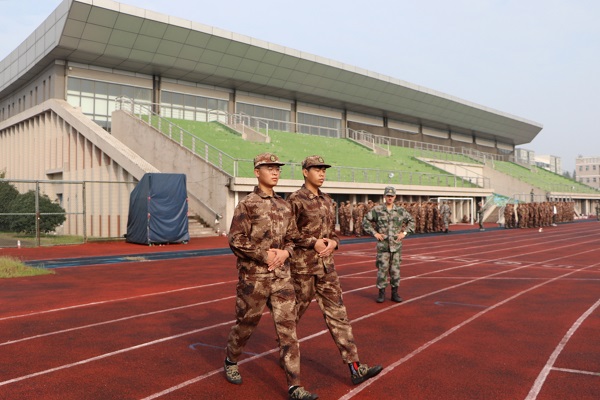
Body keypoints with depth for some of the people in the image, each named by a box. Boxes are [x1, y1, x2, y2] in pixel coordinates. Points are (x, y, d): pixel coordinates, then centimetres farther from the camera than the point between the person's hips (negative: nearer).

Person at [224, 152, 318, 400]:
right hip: (253, 276, -4)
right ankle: (231, 361, 41)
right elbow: (236, 241, -12)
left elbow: (291, 237, 14)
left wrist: (285, 252, -7)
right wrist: (264, 255, -17)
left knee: (288, 327, 0)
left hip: (282, 276, 4)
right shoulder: (247, 205, -8)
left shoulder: (284, 206, 8)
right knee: (246, 323, 12)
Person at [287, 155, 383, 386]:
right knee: (294, 312, 10)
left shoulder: (327, 200, 10)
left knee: (337, 312, 2)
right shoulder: (295, 200, -10)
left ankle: (355, 368, 2)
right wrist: (313, 243, -19)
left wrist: (333, 243, -8)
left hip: (326, 264, 6)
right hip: (302, 265, -6)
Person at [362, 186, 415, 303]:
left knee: (395, 269, 6)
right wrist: (374, 233, -6)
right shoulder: (377, 210, -2)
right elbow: (365, 221, 2)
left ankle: (395, 293, 17)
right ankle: (381, 294, 9)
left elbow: (411, 221, 14)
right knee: (382, 269, -1)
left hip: (396, 245, 2)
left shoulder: (401, 210, 4)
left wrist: (404, 232, 2)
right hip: (382, 245, -2)